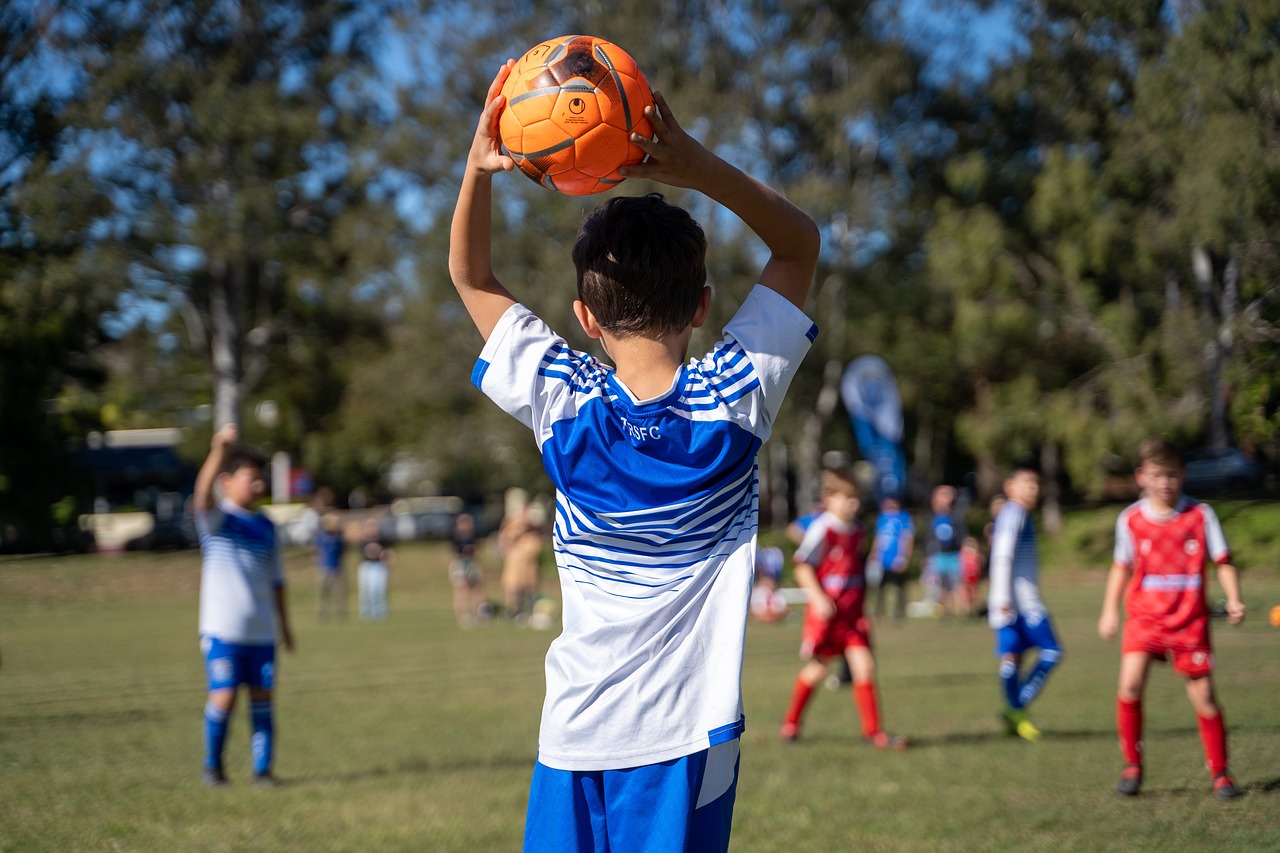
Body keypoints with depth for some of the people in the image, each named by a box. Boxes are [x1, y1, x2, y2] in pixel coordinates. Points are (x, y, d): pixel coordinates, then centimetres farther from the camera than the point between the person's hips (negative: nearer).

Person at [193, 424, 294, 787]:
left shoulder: (265, 526, 12)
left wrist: (284, 624, 18)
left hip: (262, 631, 5)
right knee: (224, 697, -8)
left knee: (262, 697, 3)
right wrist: (219, 450, -43)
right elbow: (203, 493, -27)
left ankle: (262, 769, 9)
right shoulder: (215, 518, -4)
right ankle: (212, 764, 11)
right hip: (222, 629, -4)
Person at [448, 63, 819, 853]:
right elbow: (800, 242, 5)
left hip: (574, 737, 1)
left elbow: (472, 277, 9)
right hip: (689, 738, -1)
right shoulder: (735, 400, -8)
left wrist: (480, 167, -5)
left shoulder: (560, 404, -6)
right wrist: (698, 168, -9)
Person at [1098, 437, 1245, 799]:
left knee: (1204, 697, 0)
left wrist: (1233, 599, -14)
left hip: (1189, 621, -1)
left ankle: (1220, 773, 18)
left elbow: (1223, 562, 1)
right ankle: (1132, 766, -1)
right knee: (1130, 685, -18)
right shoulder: (1130, 519, 0)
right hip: (1144, 617, 1)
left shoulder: (1201, 515, -4)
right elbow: (1122, 566, 14)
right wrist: (1110, 610, 9)